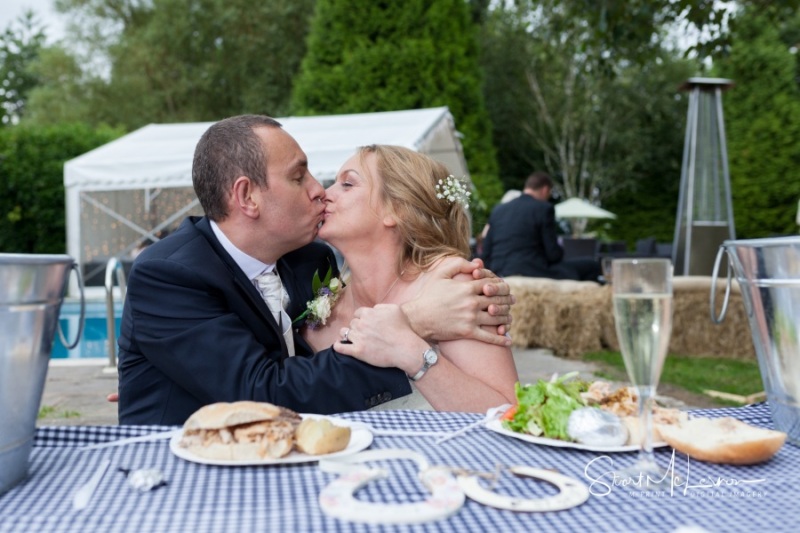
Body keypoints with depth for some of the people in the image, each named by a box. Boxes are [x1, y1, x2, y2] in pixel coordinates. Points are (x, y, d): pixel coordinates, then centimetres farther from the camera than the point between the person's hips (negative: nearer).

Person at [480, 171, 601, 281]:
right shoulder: (544, 208, -4)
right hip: (532, 275, -7)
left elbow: (485, 255, 10)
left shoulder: (497, 210, 12)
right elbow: (553, 254, -6)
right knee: (591, 266, 7)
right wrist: (560, 252, 15)